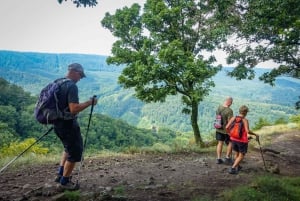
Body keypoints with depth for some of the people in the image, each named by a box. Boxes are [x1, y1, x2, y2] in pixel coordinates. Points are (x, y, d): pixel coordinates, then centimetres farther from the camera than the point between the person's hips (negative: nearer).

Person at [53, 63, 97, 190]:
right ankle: (64, 181, 18)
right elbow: (74, 109, -28)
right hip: (68, 124, -9)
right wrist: (89, 102, -18)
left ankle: (60, 174, 31)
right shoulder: (71, 86, -19)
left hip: (57, 123, 9)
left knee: (69, 148, 28)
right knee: (75, 152, 6)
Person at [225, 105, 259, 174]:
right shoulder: (245, 120, -17)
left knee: (237, 153, 26)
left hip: (234, 139, 5)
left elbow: (227, 127, -5)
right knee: (241, 156, 10)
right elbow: (247, 131, -27)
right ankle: (232, 169, -1)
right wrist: (255, 134, -11)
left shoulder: (233, 118, -4)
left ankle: (237, 167, 40)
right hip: (242, 141, -5)